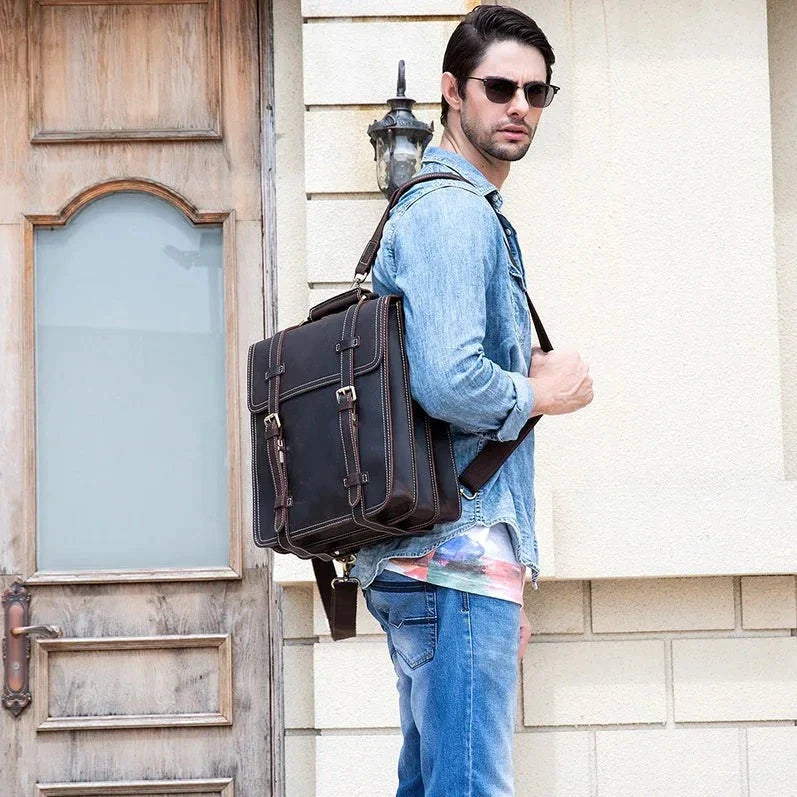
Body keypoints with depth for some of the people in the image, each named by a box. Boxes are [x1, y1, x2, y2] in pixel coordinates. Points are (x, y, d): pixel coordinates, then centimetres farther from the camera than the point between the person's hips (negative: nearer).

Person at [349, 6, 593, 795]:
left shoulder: (465, 213, 24)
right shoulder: (454, 212, -9)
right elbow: (449, 382, -25)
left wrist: (502, 582, 27)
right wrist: (544, 391, -4)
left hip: (427, 561, 10)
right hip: (457, 557, -10)